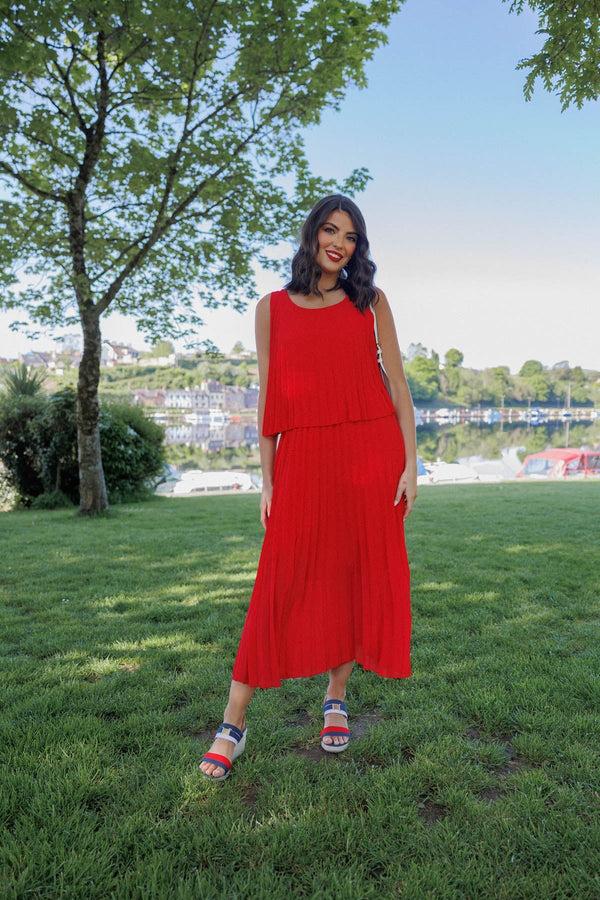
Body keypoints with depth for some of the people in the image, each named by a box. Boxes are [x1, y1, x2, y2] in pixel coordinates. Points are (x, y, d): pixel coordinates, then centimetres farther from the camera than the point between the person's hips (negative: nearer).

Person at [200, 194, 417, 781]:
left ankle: (336, 701, 26)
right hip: (302, 458, -1)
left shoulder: (371, 302, 9)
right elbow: (267, 398, 7)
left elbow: (397, 385, 7)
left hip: (370, 452, 1)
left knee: (361, 578, 6)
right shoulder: (273, 309, 9)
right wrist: (267, 480, 2)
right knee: (282, 584, -4)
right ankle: (233, 723, 7)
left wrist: (410, 463, -1)